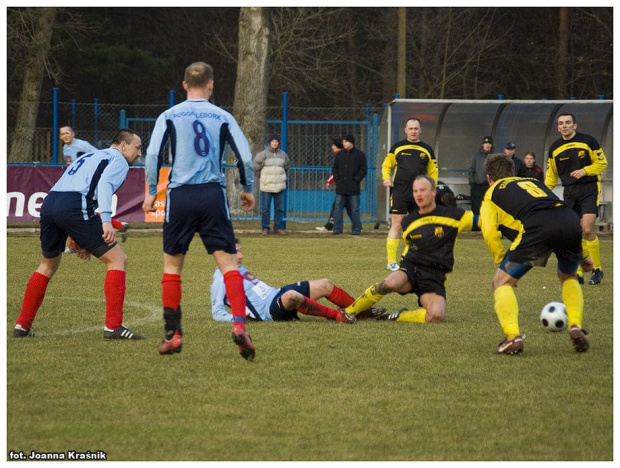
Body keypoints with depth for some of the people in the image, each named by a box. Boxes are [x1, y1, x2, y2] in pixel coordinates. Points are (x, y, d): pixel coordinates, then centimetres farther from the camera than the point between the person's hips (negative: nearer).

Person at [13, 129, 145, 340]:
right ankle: (113, 326, -8)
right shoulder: (118, 160, 10)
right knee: (118, 260, 0)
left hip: (49, 203, 8)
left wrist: (82, 241, 35)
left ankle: (22, 325, 28)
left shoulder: (89, 157, 35)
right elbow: (105, 184, -11)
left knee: (48, 265, 28)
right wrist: (106, 221, -24)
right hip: (74, 207, -8)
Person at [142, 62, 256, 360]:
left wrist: (151, 192, 6)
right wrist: (248, 189, 18)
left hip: (180, 196, 0)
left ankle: (172, 335, 12)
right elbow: (245, 156, 4)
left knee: (172, 264, 12)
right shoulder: (222, 117, 8)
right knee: (227, 262, -2)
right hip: (213, 195, 0)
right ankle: (239, 325, -21)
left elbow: (153, 154, -3)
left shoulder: (170, 116, 6)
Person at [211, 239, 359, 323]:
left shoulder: (240, 269, 19)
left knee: (324, 285, 3)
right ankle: (336, 315, -29)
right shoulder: (221, 278, -9)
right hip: (269, 311, -10)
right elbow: (217, 312, -14)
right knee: (291, 295, -42)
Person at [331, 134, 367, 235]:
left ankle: (356, 229, 6)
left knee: (354, 210, 0)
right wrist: (337, 178, 3)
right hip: (340, 188, 4)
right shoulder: (339, 154, 13)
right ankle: (337, 229, 3)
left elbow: (363, 170, 0)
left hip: (353, 188, -4)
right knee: (338, 208, 0)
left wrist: (356, 180, -9)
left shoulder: (360, 154, 1)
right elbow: (334, 168, 18)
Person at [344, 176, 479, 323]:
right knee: (390, 283, -37)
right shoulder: (408, 221, 11)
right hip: (411, 268, 1)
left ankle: (397, 317, -7)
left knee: (437, 316, -32)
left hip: (434, 276, -1)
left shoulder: (453, 215, 0)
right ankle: (349, 311, -18)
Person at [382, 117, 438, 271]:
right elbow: (386, 165, 13)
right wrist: (386, 178, -6)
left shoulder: (427, 150, 11)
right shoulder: (397, 147, 6)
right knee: (396, 225, -8)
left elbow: (433, 172, 17)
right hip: (399, 193, -3)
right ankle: (391, 261, -7)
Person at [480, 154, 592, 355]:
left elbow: (490, 233, 8)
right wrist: (582, 254, 41)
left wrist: (502, 263, 19)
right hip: (571, 222, 5)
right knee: (568, 277, 33)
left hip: (536, 229, -5)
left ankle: (513, 337, -6)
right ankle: (575, 327, 16)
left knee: (502, 282, 10)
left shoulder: (492, 193, 25)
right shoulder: (533, 181, 40)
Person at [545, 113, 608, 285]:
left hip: (589, 189, -4)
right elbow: (551, 174, 15)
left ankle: (597, 270, 0)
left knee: (587, 229, -15)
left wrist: (584, 171, -17)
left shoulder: (588, 141, -5)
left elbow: (602, 163, -1)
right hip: (569, 192, 4)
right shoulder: (555, 148, 7)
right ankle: (579, 273, 9)